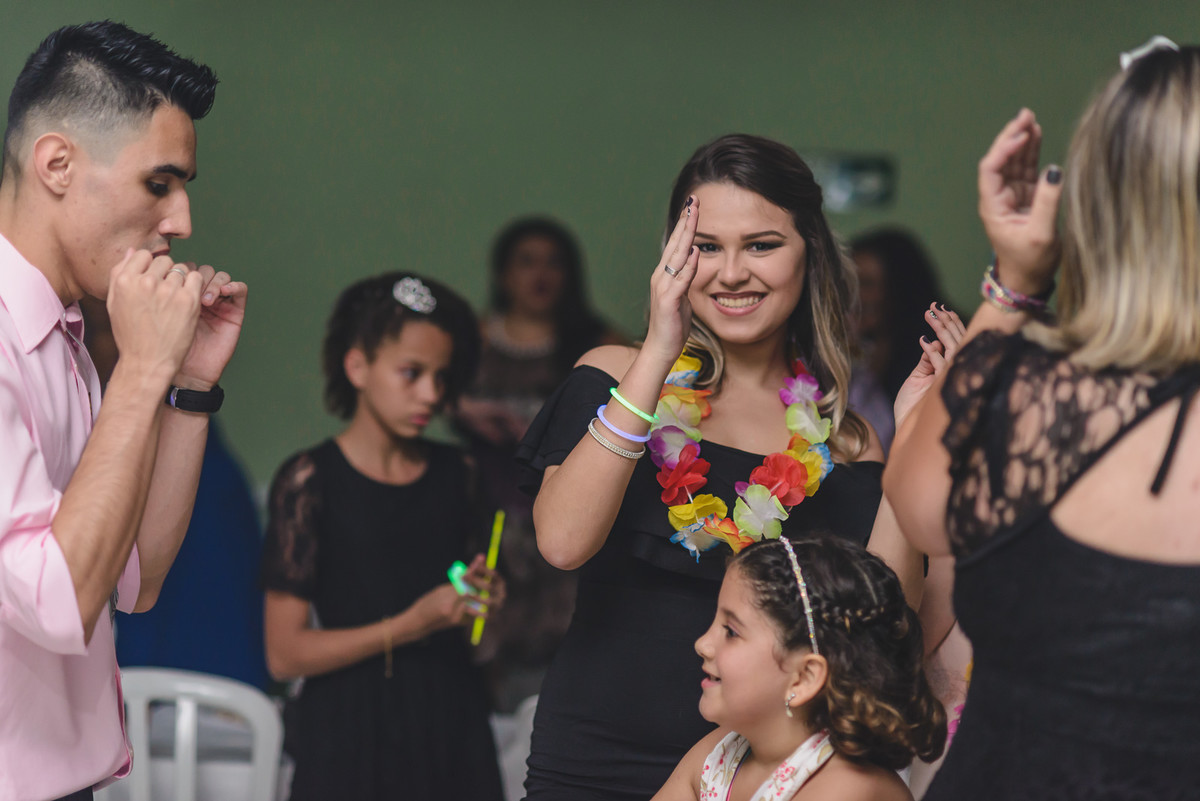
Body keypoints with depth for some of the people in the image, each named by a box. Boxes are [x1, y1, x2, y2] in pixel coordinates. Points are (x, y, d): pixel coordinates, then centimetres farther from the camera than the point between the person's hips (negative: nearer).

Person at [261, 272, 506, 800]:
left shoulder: (454, 474, 11)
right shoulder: (310, 480, -5)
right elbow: (285, 653, -9)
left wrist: (481, 597, 2)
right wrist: (410, 625, -16)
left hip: (452, 733, 4)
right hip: (352, 736, -4)